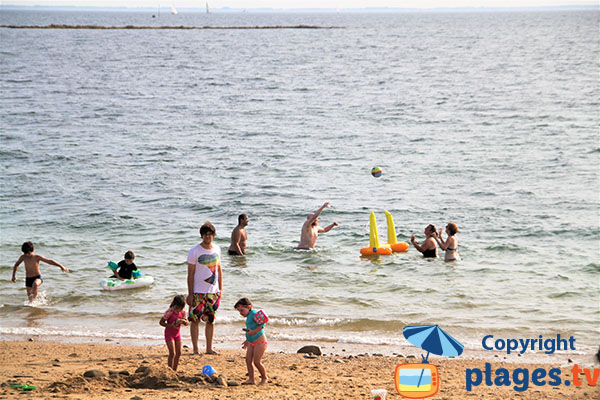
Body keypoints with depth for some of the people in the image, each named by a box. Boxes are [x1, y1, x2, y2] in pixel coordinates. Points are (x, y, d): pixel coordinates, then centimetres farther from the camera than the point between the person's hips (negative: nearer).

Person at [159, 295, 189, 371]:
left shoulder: (182, 312, -3)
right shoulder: (169, 312, -21)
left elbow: (187, 323, 4)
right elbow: (161, 322, -16)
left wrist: (183, 321, -20)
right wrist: (170, 326, -31)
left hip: (177, 334, 7)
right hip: (169, 334, -6)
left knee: (178, 353, 6)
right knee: (172, 353, -14)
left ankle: (174, 370, 18)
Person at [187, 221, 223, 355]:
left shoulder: (216, 249, 7)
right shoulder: (194, 251, -9)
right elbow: (190, 274, -7)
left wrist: (220, 289, 11)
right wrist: (190, 294, -10)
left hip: (214, 291, 5)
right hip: (198, 292, -4)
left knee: (211, 320, 9)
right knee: (195, 320, -3)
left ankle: (209, 348, 17)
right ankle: (195, 349, 4)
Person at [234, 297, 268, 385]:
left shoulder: (254, 313, -14)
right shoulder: (248, 316, 16)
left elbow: (262, 324, -24)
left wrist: (253, 332, -27)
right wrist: (247, 341, 32)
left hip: (260, 342, -10)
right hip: (252, 343, 10)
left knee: (257, 362, -8)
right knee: (248, 360, 2)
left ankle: (264, 378, 10)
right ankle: (251, 379, 4)